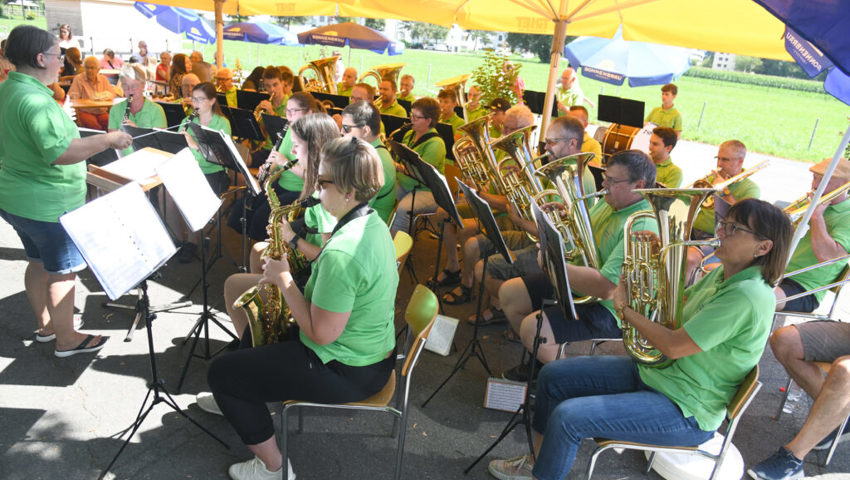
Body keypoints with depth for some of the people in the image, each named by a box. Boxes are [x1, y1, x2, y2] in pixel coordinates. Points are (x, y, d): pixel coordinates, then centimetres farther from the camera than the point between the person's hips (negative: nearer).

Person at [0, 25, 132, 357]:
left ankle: (45, 325, 38)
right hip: (48, 205, -10)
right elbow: (59, 152, -35)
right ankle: (66, 339, 17)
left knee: (38, 263, 22)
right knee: (63, 271, 4)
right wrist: (108, 139, -28)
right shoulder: (35, 99, -25)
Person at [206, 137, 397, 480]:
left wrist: (284, 278, -18)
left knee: (221, 373, 2)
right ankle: (239, 401, 48)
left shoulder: (342, 252, -33)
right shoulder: (371, 222, -1)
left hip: (347, 373, -10)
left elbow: (321, 333, -29)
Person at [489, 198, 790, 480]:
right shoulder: (724, 275, 3)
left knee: (567, 417, -23)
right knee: (552, 376, 5)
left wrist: (624, 308, -14)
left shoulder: (748, 296, -26)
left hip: (685, 410, -9)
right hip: (656, 371, 10)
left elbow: (673, 346, -27)